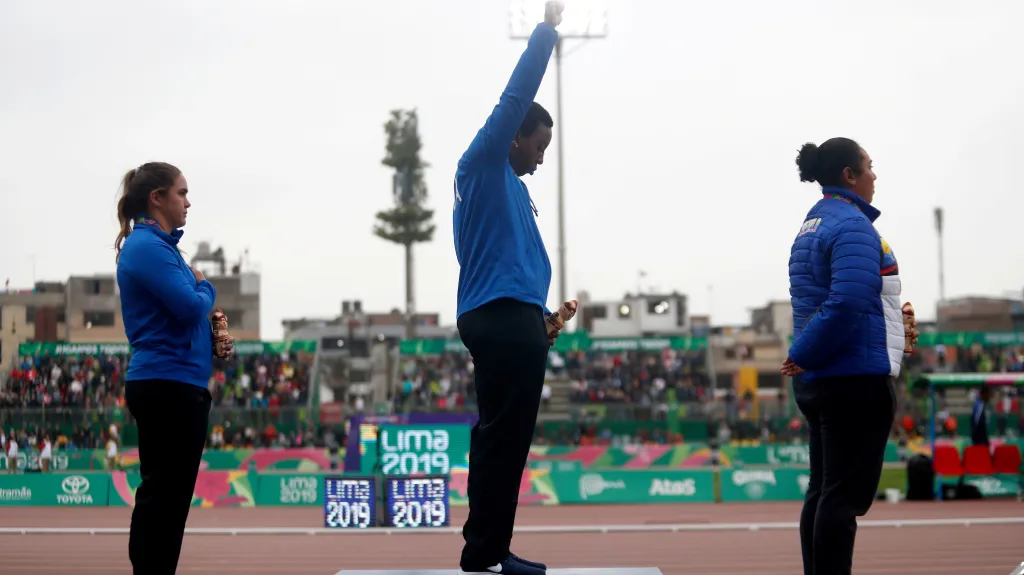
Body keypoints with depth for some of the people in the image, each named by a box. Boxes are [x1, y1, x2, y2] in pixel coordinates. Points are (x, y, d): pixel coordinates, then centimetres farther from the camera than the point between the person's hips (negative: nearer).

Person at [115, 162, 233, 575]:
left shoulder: (161, 245, 18)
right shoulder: (146, 246, -13)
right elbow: (191, 306, -22)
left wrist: (211, 328, 3)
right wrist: (206, 288, 0)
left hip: (179, 385, 10)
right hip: (166, 385, -10)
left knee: (171, 494, 12)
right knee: (162, 494, -7)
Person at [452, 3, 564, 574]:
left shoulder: (508, 184, 24)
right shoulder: (482, 165, -2)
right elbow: (515, 96, -9)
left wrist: (537, 315, 21)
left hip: (510, 319, 10)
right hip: (502, 318, -10)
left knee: (504, 436, 11)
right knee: (504, 435, -10)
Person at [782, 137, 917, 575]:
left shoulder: (813, 224, 15)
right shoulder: (852, 224, -13)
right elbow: (847, 303, -25)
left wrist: (890, 329, 17)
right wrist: (804, 356, -16)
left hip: (821, 378, 9)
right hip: (856, 377, -9)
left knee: (824, 491, 12)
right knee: (844, 496, -7)